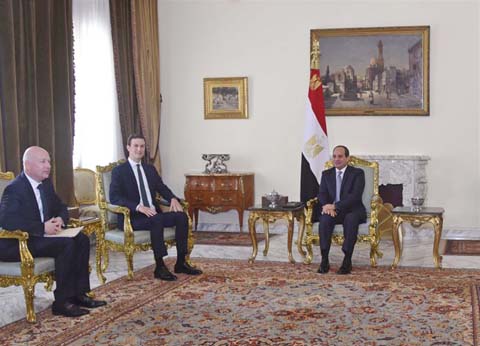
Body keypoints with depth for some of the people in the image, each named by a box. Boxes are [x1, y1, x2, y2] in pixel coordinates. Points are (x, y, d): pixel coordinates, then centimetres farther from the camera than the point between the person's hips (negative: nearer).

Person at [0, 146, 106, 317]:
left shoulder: (46, 184, 9)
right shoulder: (14, 189, -17)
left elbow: (61, 208, 20)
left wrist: (60, 219, -5)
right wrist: (43, 228, -32)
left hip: (38, 237, 9)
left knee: (81, 239, -7)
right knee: (66, 244, -27)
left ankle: (79, 293, -5)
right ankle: (62, 302, -20)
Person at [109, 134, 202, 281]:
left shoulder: (150, 169, 19)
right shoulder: (119, 171, -1)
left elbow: (162, 188, 17)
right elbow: (114, 197, -13)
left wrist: (173, 199, -7)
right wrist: (138, 207, -26)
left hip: (153, 214, 7)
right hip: (133, 217, -6)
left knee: (182, 216, -16)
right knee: (157, 219, -35)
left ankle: (181, 263, -12)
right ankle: (160, 267, -32)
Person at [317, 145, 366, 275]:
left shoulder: (357, 173, 2)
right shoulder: (326, 174, 15)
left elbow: (355, 196, -12)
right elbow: (322, 194, 5)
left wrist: (335, 206, -23)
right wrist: (327, 206, -19)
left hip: (352, 210, -2)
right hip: (332, 210, 3)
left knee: (351, 219, -37)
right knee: (325, 218, -32)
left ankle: (347, 261, -31)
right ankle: (324, 260, -29)